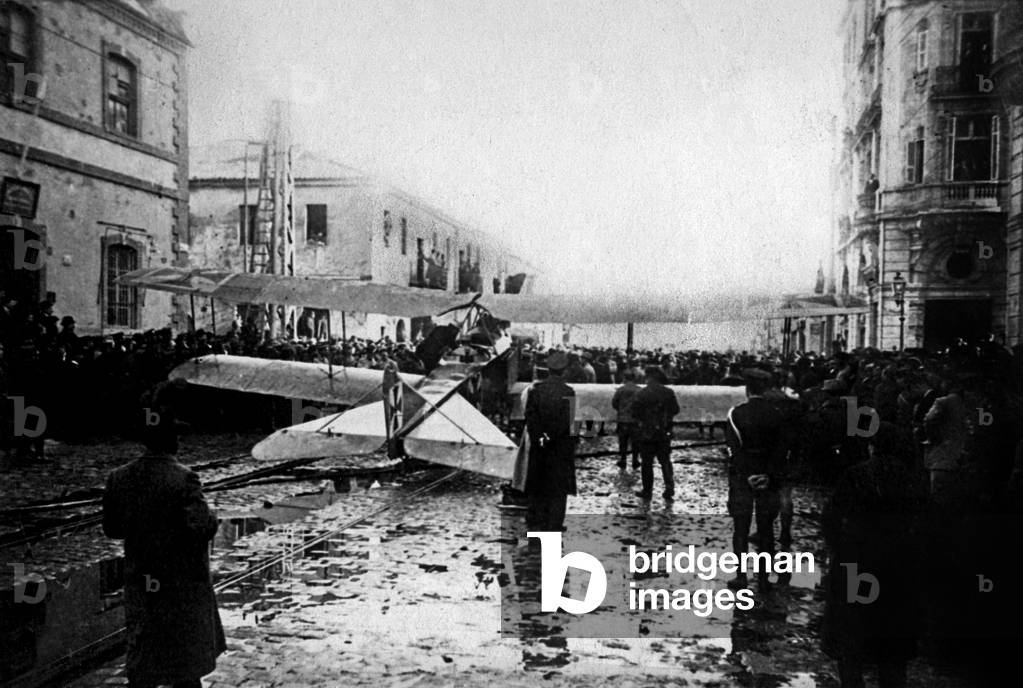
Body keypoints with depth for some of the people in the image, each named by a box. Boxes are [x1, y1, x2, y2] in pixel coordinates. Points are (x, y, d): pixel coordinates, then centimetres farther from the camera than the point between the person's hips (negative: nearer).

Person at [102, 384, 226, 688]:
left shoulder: (119, 478, -5)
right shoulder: (183, 480, -22)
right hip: (183, 586, -4)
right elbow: (202, 527, -25)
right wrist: (211, 517, -4)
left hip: (140, 586, 4)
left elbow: (111, 528, 4)